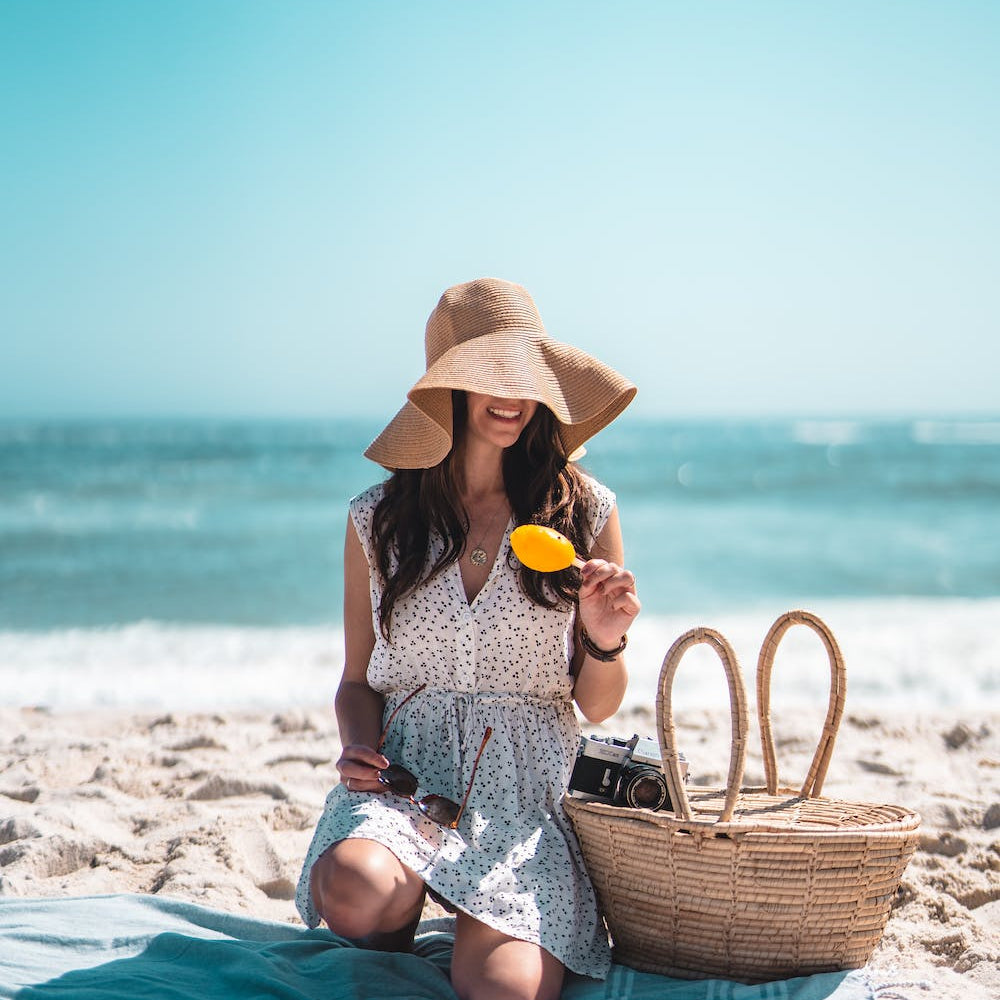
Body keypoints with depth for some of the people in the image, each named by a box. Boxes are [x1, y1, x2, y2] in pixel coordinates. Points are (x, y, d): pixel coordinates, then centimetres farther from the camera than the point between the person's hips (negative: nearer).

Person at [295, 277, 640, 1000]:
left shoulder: (586, 511, 4)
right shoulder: (378, 518, 6)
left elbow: (598, 705, 9)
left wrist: (605, 643, -12)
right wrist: (359, 746, -6)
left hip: (528, 785, -1)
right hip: (406, 772, 1)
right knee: (354, 892, -33)